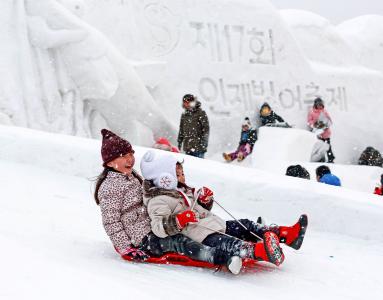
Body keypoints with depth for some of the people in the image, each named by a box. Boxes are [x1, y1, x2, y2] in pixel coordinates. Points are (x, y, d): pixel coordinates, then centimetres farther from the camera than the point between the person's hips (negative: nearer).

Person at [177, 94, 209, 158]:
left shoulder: (201, 113, -4)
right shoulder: (184, 115, 15)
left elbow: (206, 129, -7)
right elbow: (181, 130, 23)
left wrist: (204, 142, -13)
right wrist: (179, 142, 20)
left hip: (198, 146, -6)